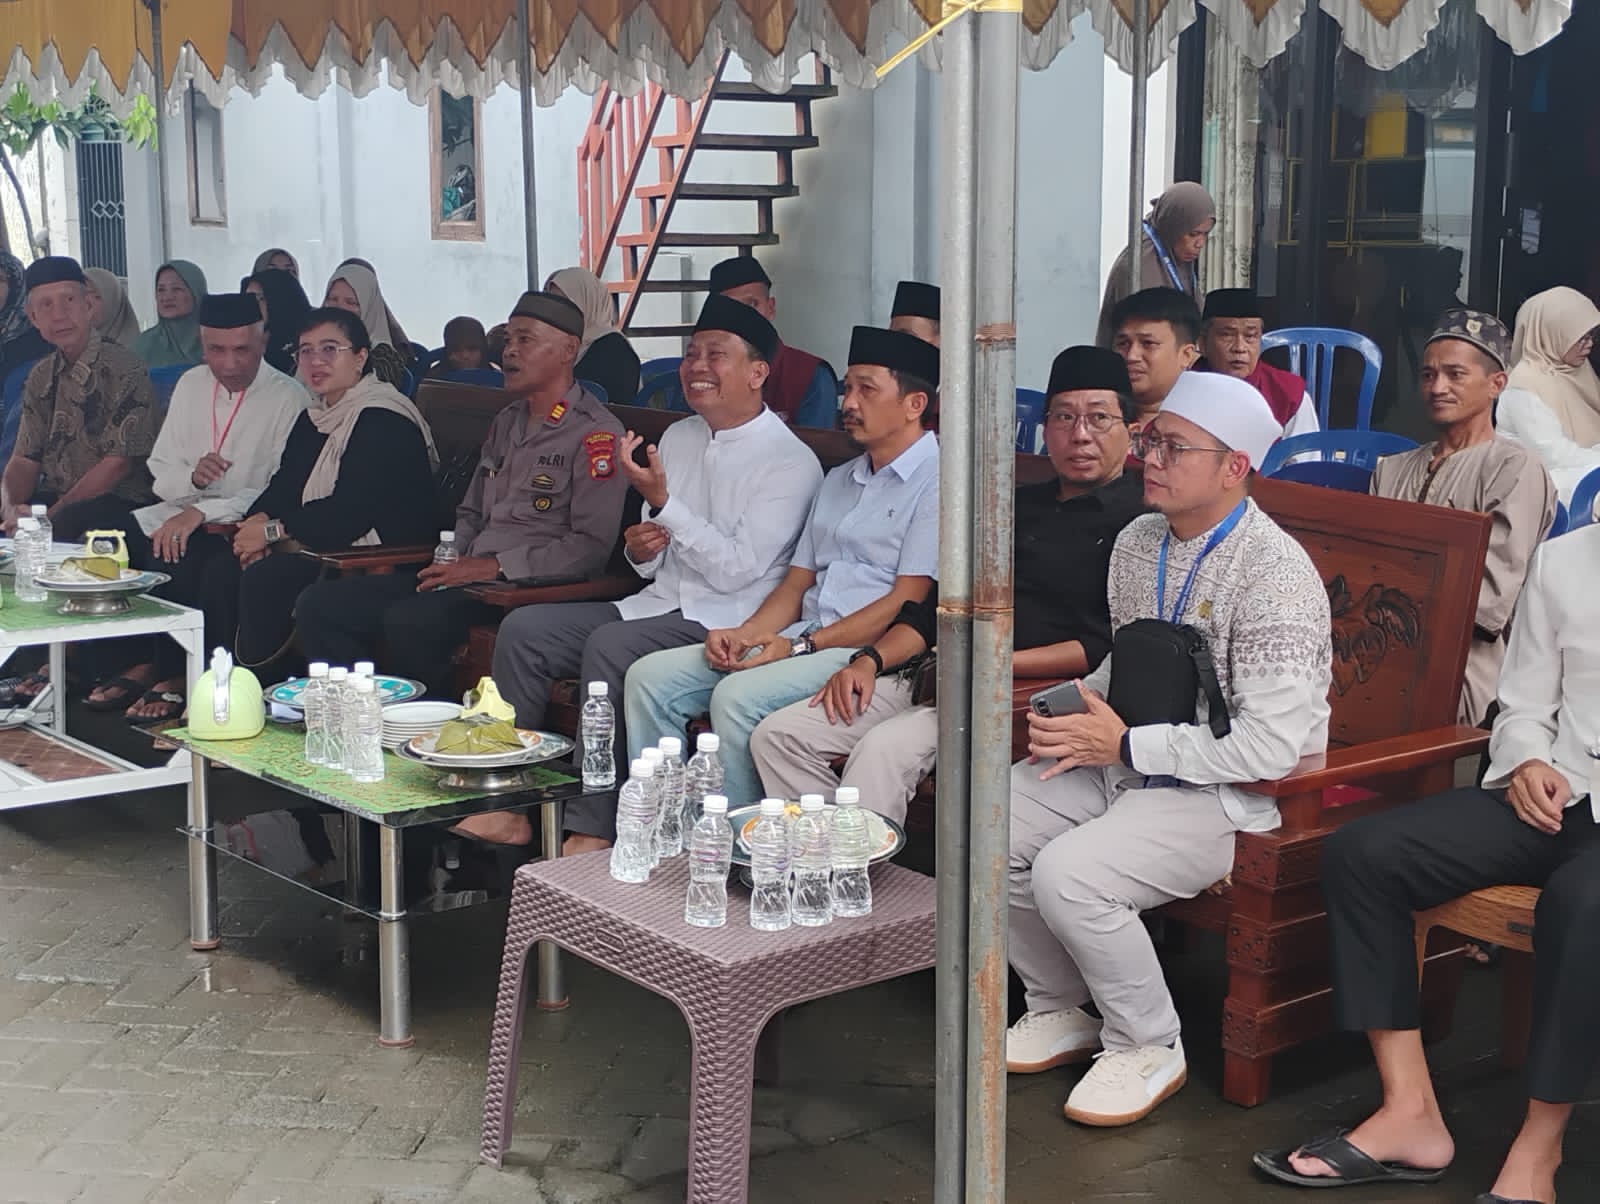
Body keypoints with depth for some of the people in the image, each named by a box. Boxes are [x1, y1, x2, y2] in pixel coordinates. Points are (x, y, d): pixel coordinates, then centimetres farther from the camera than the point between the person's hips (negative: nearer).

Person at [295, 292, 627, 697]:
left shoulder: (597, 433, -7)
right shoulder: (507, 422, 21)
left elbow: (592, 546, -15)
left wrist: (496, 566, -15)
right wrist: (451, 560, 7)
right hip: (466, 574, 9)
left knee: (410, 621, -34)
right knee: (321, 603, -5)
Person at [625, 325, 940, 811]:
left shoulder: (935, 480, -5)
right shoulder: (838, 480, 24)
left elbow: (907, 603, -13)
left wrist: (801, 645, -17)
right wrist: (742, 634, 0)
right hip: (801, 640, 9)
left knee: (738, 696, -31)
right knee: (650, 677, -6)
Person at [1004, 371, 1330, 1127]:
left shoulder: (1274, 575, -20)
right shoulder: (1138, 542, 7)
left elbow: (1272, 746, -25)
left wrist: (1126, 746, -20)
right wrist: (1076, 712, 0)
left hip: (1232, 795, -8)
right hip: (1127, 762, 8)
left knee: (1068, 872, -28)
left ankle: (1148, 1047, -2)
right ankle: (1062, 1010, 12)